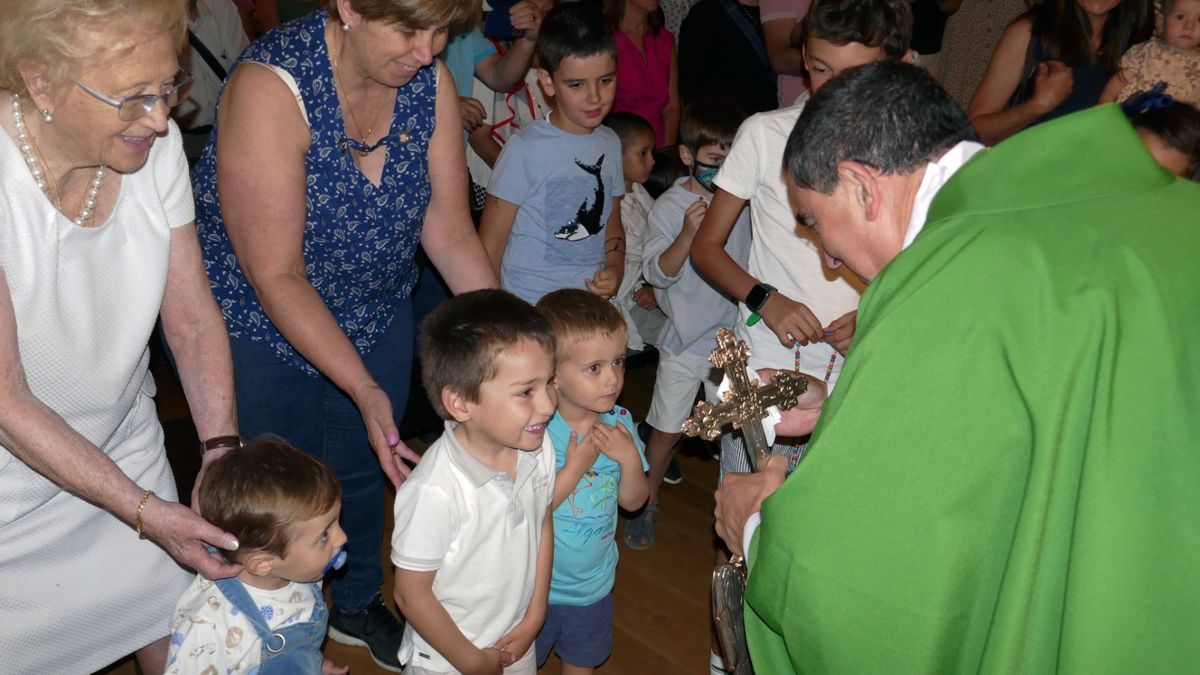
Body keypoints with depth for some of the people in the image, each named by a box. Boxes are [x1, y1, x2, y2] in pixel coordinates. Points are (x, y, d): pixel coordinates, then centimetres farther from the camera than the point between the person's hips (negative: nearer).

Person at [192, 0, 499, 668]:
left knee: (364, 467, 21)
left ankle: (359, 602, 48)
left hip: (378, 312, 5)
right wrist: (365, 390, -33)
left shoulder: (431, 81, -14)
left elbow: (453, 232, -9)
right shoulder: (271, 85, -29)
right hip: (263, 326, -4)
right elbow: (276, 276, -28)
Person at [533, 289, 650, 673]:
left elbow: (633, 502, -3)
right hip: (537, 583, -4)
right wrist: (575, 467, -31)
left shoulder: (619, 423, -10)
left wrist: (629, 457, -20)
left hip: (594, 580, 5)